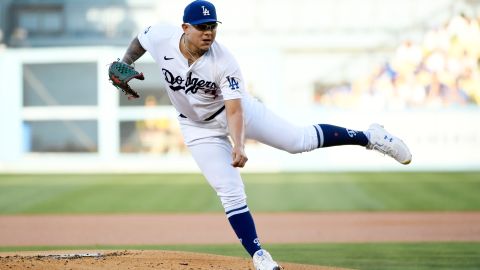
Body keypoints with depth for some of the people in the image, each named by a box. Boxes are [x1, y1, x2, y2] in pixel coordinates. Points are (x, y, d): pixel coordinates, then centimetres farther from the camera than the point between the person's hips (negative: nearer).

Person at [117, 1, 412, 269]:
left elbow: (234, 109, -34)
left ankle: (369, 137, 11)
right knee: (230, 192, -6)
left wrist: (239, 146, -47)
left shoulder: (224, 62, -30)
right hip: (199, 128, 2)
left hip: (236, 110, -2)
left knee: (300, 140, -7)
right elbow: (140, 40, 2)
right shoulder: (159, 37, -23)